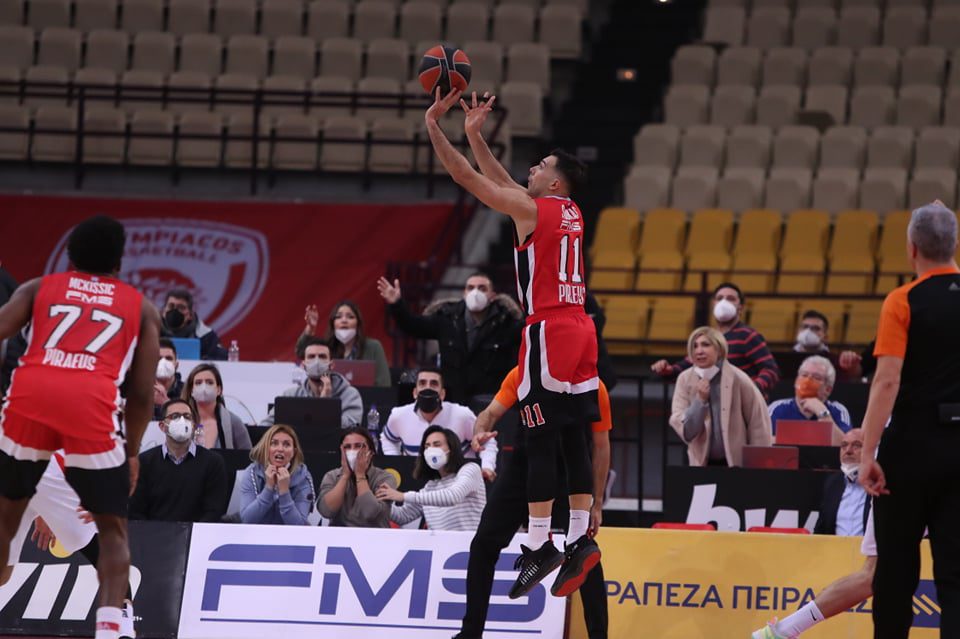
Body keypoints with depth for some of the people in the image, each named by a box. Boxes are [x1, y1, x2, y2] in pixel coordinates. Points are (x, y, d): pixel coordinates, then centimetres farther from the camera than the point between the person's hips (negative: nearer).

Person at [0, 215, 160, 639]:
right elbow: (142, 393, 20)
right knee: (113, 528, 12)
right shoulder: (141, 308, 26)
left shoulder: (38, 288, 27)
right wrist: (131, 453, 31)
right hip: (92, 402, -1)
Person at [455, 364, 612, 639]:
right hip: (524, 467, 2)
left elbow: (601, 446, -6)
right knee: (484, 544, -2)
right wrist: (480, 431, -35)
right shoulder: (522, 375, -10)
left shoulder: (594, 388, -14)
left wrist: (597, 503, -6)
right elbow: (491, 413, -10)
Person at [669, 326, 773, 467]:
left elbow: (759, 424, -5)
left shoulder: (737, 379, -11)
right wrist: (700, 400, -19)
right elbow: (684, 430, -6)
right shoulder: (685, 380, -3)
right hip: (702, 463, 3)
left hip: (737, 463, -3)